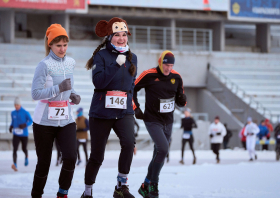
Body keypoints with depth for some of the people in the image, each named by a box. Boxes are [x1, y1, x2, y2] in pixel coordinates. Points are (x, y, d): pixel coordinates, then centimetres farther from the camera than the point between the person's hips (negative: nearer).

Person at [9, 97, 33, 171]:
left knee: (24, 149, 12)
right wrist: (11, 127, -1)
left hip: (24, 134, -2)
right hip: (16, 135, 2)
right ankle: (15, 165, -29)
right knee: (15, 149, -17)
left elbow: (31, 121, -3)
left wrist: (25, 125, -21)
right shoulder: (13, 113, 5)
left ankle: (26, 157, 48)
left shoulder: (25, 113, -8)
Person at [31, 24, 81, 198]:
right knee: (44, 162, 4)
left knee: (70, 157, -14)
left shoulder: (71, 63, 7)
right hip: (45, 120, -4)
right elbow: (35, 93, -16)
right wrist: (59, 88, -25)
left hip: (66, 119, 4)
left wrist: (74, 95, 3)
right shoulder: (45, 65, -11)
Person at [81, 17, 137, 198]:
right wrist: (116, 64, -23)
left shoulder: (132, 58, 10)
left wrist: (130, 100, 13)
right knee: (97, 156, 4)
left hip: (124, 111, 3)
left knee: (129, 143, -24)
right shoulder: (101, 55, -6)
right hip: (101, 112, -3)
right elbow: (98, 82, -18)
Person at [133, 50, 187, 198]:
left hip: (168, 122, 6)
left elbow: (180, 100, 11)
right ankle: (153, 183, -7)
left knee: (159, 155, 11)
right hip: (152, 120, -6)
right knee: (163, 149, -21)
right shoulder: (149, 75, -13)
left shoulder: (176, 77, 1)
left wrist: (182, 100, -13)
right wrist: (136, 109, -7)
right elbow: (131, 89, -3)